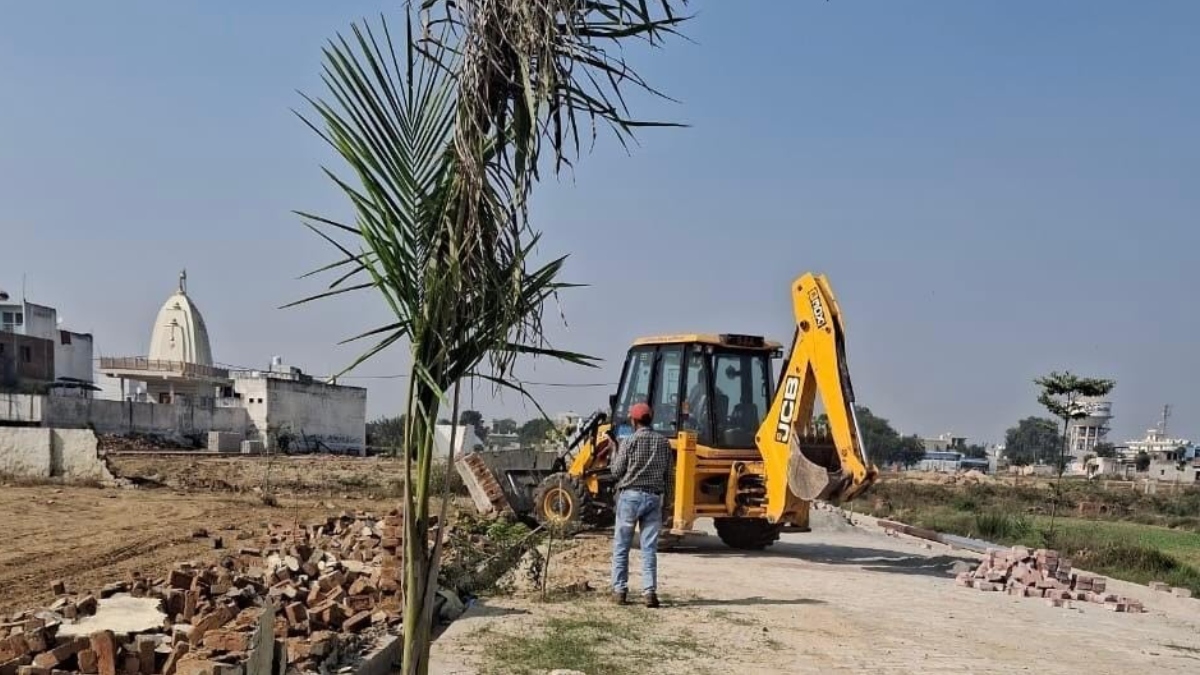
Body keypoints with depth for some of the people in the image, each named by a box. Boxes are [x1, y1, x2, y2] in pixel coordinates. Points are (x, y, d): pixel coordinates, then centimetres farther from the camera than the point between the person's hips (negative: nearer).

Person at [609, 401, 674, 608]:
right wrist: (664, 497, 19)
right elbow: (669, 476, 10)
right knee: (649, 548, 3)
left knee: (621, 546, 6)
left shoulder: (630, 441, -6)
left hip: (631, 495, -3)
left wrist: (614, 454, 14)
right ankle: (649, 591, -5)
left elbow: (617, 471, -3)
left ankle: (620, 590, 6)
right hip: (654, 497, 3)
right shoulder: (663, 442, 7)